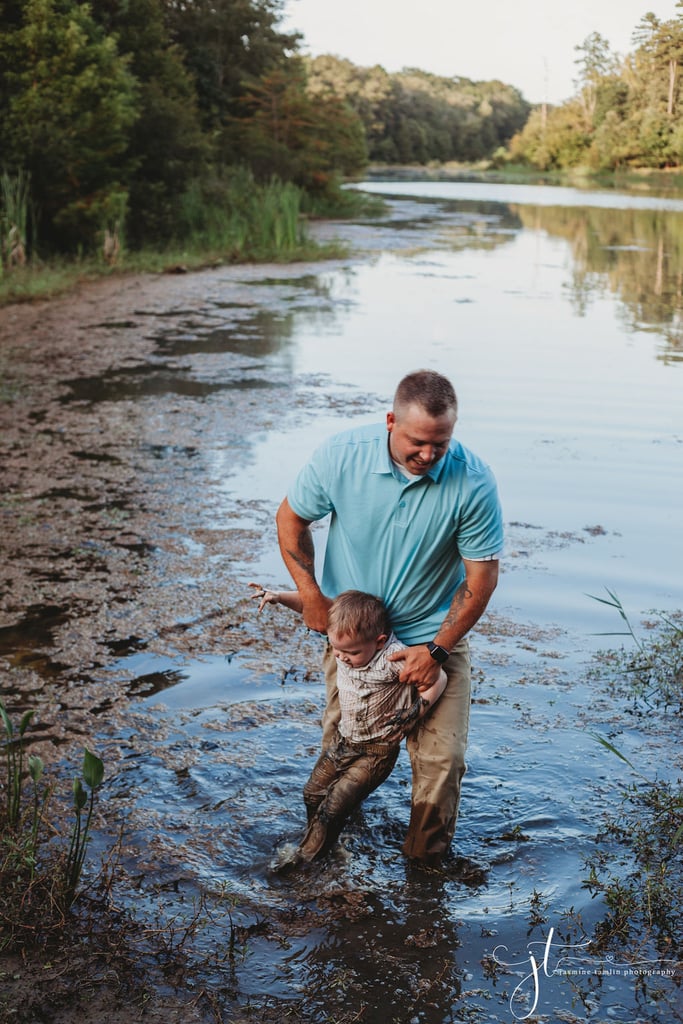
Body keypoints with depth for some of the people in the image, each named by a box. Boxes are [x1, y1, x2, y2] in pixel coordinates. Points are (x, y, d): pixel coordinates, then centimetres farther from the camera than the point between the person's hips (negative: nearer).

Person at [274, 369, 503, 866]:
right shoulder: (341, 455, -19)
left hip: (435, 634, -1)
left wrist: (436, 648, -14)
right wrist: (311, 594, -4)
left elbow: (482, 576, -12)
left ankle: (426, 863, 18)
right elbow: (292, 518, 0)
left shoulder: (473, 481, -21)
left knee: (442, 758, -7)